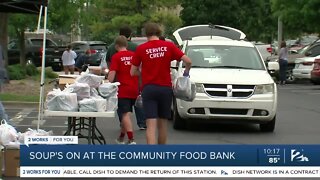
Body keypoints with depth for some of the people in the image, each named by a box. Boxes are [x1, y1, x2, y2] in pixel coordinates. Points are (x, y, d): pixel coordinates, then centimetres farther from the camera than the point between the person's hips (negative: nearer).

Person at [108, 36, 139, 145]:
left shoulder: (116, 57, -7)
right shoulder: (134, 55, 8)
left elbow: (112, 74, -14)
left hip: (123, 90, -5)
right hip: (134, 90, 5)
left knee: (125, 114, -6)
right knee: (125, 114, 17)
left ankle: (131, 140, -15)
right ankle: (121, 138, 28)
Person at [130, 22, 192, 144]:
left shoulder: (141, 48, -2)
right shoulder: (169, 46, 0)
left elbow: (133, 72, 1)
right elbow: (188, 61, -6)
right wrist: (186, 72, 14)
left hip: (148, 89, -2)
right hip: (165, 88, 2)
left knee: (151, 125, -7)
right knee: (162, 124, 17)